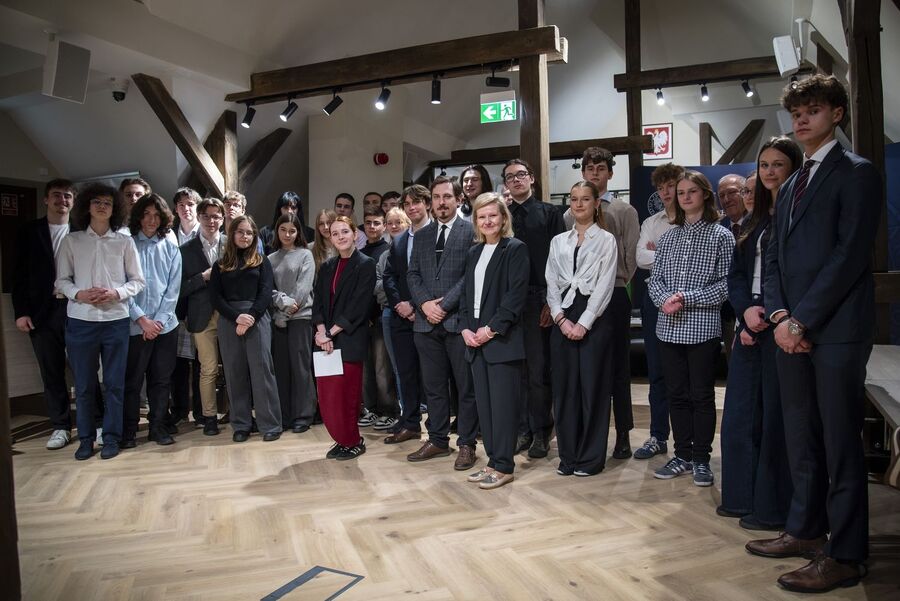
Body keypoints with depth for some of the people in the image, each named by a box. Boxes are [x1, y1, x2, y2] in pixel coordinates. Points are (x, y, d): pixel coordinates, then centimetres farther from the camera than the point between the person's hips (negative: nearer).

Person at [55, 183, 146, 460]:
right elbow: (61, 280, 6)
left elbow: (137, 281, 5)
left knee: (114, 383, 5)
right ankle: (85, 438, 19)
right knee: (83, 383, 6)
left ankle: (111, 437, 16)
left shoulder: (124, 241, 4)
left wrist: (116, 294, -12)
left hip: (116, 320, 0)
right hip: (80, 320, 1)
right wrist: (79, 294, -13)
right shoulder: (71, 241, 6)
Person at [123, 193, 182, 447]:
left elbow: (173, 288, 4)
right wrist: (142, 319, -11)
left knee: (162, 379, 9)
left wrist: (158, 320, -6)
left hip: (165, 324, 3)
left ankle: (158, 426, 20)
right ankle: (128, 430, 15)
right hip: (135, 325, -2)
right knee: (132, 380, 3)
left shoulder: (170, 248, 8)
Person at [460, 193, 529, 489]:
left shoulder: (515, 249, -5)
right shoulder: (473, 252, 16)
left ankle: (503, 465, 7)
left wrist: (493, 328, -15)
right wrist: (466, 328, 2)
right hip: (475, 339, 7)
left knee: (503, 403, -2)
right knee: (484, 403, 9)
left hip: (502, 338, -7)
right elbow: (466, 293, 16)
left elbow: (516, 294, -12)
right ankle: (493, 460, 19)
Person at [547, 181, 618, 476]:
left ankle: (591, 457, 11)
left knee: (592, 386, 0)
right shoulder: (558, 241, 13)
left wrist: (584, 323, -13)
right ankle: (568, 455, 17)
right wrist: (561, 319, -6)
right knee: (564, 386, 6)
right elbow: (552, 284, 9)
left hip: (594, 318, -4)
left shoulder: (606, 240, 2)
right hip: (562, 319, 4)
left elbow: (604, 286, -6)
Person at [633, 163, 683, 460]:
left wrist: (659, 253, -8)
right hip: (656, 297, 5)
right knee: (657, 370, 8)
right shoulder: (651, 223, 14)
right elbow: (641, 258, 1)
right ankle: (658, 436, 18)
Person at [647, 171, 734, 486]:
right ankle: (682, 456, 22)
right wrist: (665, 300, -11)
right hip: (669, 327, 4)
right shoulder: (668, 237, 12)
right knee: (676, 394, 10)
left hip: (703, 327, -4)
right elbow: (655, 279, 9)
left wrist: (687, 299, -16)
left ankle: (701, 459, 16)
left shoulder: (721, 235, -1)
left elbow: (725, 283, -8)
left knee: (702, 395, 3)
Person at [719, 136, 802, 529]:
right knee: (740, 413, 11)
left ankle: (773, 508, 11)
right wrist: (746, 310, -4)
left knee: (776, 416, -1)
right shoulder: (755, 220, 16)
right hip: (750, 326, 7)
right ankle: (743, 497, 23)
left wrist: (769, 315, -16)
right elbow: (736, 273, 12)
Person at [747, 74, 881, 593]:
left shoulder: (857, 174, -3)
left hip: (836, 330, -7)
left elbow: (850, 254, -13)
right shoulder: (790, 186, 20)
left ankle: (845, 556, 8)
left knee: (841, 442, -1)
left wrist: (802, 319, -14)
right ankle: (806, 530, 25)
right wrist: (780, 315, -1)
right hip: (793, 328, 7)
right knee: (802, 438, 13)